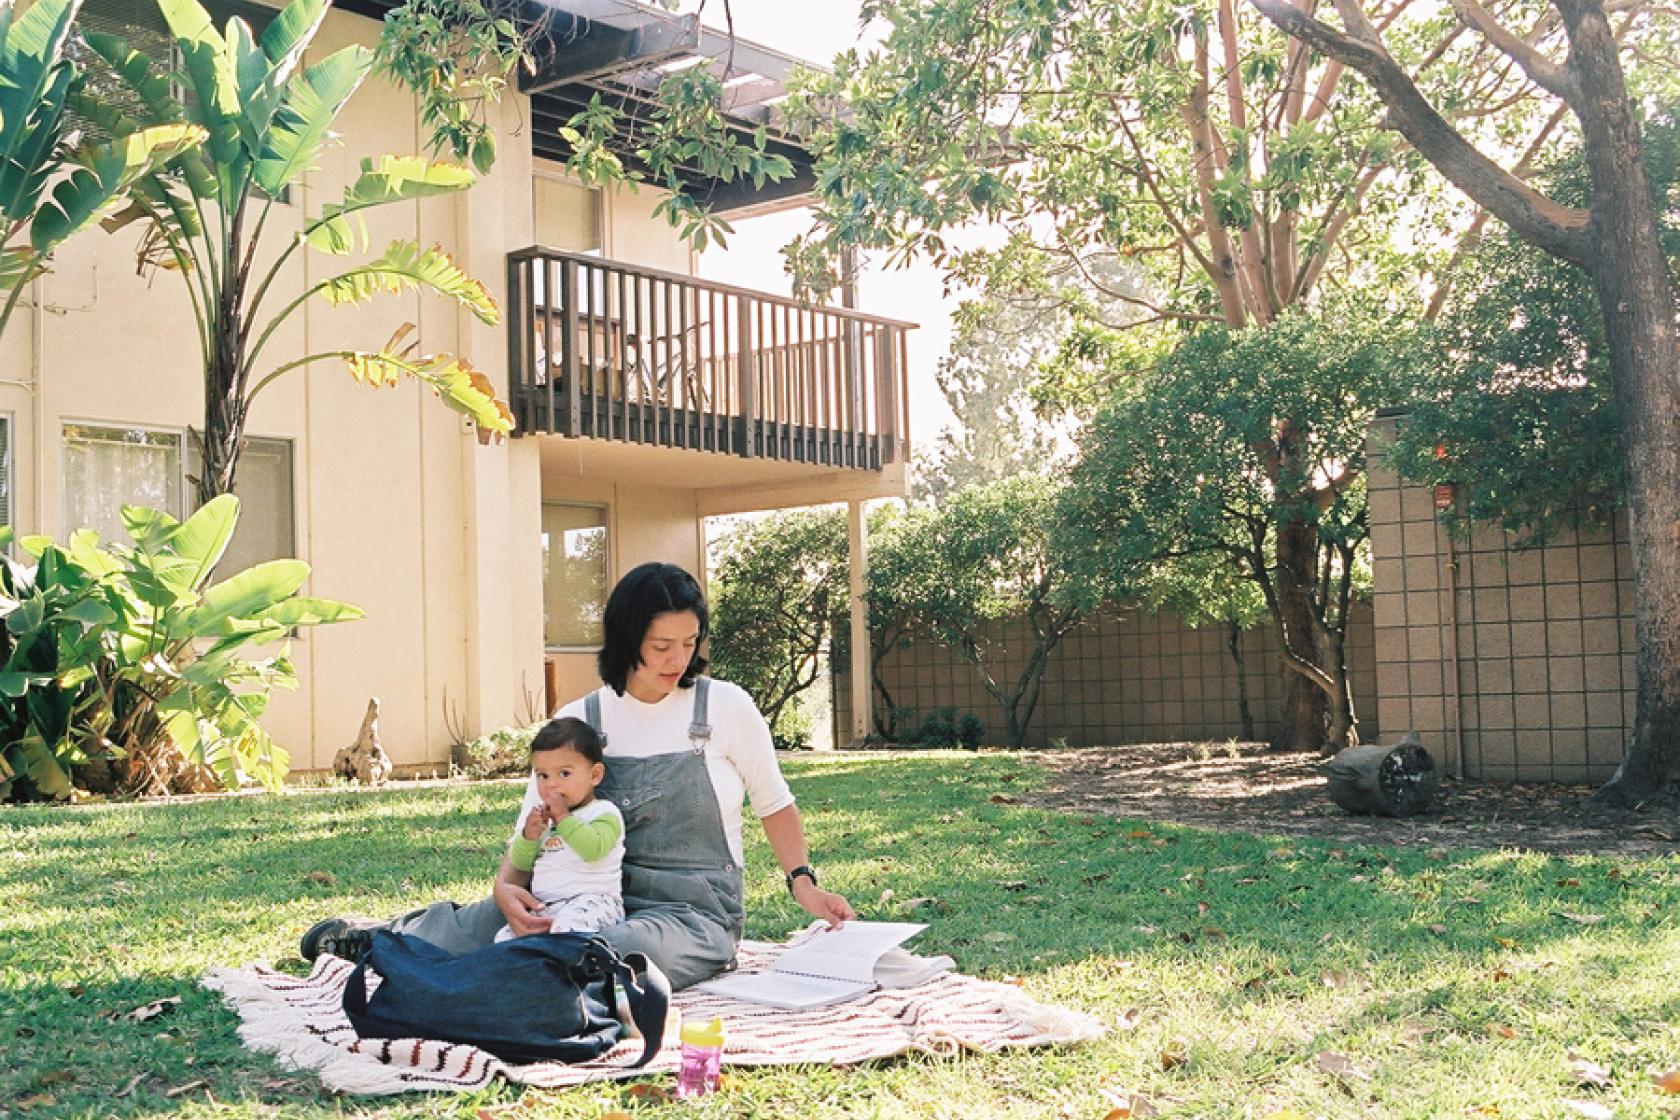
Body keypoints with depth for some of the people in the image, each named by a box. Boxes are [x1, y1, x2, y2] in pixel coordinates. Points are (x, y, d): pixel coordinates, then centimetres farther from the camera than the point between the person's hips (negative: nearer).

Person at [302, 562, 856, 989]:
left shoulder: (725, 706, -3)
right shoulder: (580, 721, 2)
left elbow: (774, 804, 8)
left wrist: (802, 883, -6)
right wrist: (507, 886, -20)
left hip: (695, 916, -3)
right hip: (602, 898, 3)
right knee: (494, 920, -23)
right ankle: (392, 935, 10)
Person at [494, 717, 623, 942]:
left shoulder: (605, 813, 0)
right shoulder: (541, 816, 22)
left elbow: (594, 849, -21)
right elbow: (520, 863, 17)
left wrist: (563, 817, -15)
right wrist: (529, 835, -3)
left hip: (591, 900, -7)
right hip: (541, 906, 7)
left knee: (568, 927, -37)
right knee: (505, 937, -8)